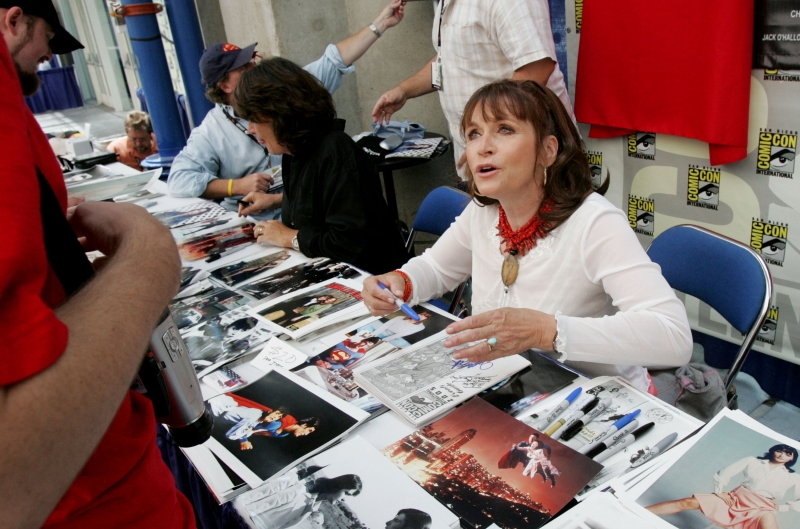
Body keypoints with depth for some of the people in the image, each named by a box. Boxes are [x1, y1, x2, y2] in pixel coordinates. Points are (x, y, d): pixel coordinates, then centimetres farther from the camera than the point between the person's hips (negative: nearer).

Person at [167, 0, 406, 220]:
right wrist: (237, 185, -15)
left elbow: (333, 62, 6)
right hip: (252, 222, -1)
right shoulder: (211, 131, -1)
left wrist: (380, 23, 4)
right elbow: (179, 178, -6)